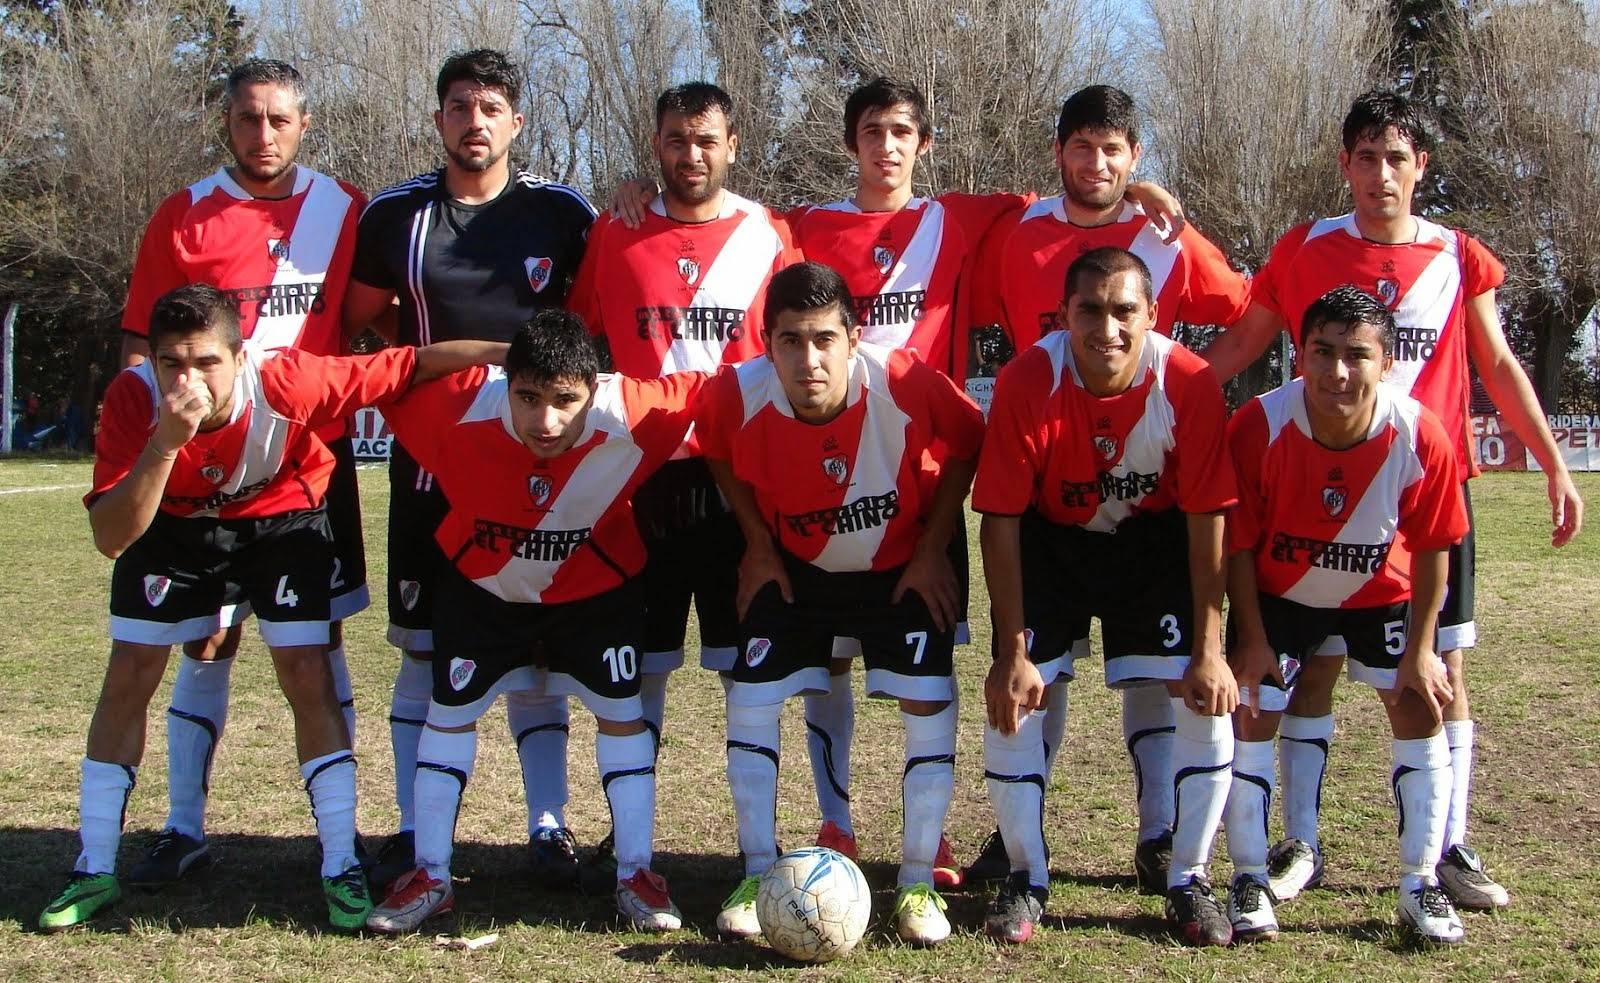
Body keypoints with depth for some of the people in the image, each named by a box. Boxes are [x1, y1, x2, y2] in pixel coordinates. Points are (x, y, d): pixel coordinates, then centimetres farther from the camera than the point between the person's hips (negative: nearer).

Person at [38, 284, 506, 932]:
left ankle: (341, 870, 0)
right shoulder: (134, 398, -32)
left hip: (282, 518, -1)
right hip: (171, 523, 1)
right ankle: (94, 872, 12)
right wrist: (167, 442, -49)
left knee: (307, 675, -11)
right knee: (128, 676, -1)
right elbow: (111, 538, -37)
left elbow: (414, 365, -29)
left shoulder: (285, 382, -36)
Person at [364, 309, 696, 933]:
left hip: (597, 587, 0)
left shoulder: (636, 418, -35)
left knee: (622, 712, 0)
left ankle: (635, 876, 14)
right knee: (449, 711, 6)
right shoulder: (459, 408, -35)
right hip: (481, 584, 1)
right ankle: (430, 877, 20)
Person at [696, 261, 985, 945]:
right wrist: (757, 547, -3)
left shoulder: (905, 384, -31)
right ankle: (758, 877, 9)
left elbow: (965, 446, -11)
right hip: (794, 569, 2)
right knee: (751, 702, -6)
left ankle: (917, 884, 4)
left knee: (928, 704, -11)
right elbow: (721, 457, -1)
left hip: (902, 567, -1)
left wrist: (932, 549, -10)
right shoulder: (738, 396, -27)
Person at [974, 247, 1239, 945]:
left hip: (1155, 541, 1)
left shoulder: (1190, 384, -25)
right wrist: (1013, 651, -21)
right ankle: (1026, 880, 6)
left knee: (1208, 698, -10)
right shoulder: (1027, 382, -26)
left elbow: (1206, 519, -17)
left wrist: (1208, 649, -17)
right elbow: (1001, 519, -20)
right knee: (1013, 698, -12)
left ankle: (1189, 881, 7)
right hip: (1049, 540, 0)